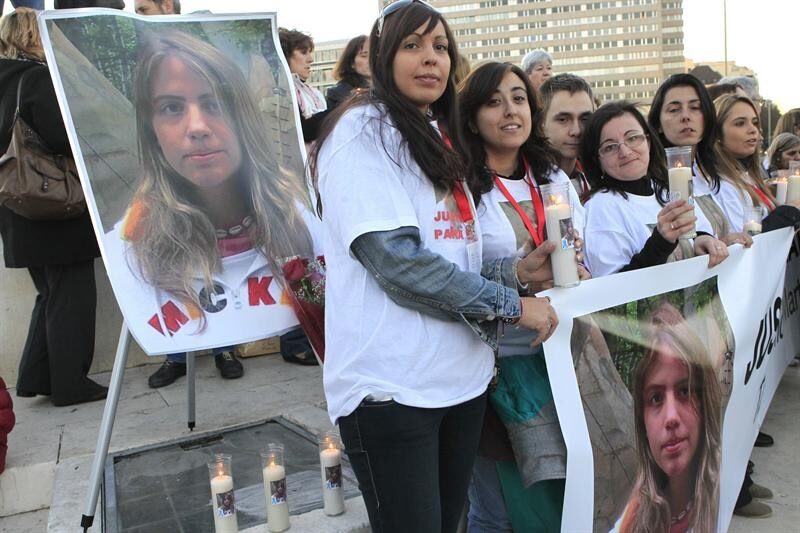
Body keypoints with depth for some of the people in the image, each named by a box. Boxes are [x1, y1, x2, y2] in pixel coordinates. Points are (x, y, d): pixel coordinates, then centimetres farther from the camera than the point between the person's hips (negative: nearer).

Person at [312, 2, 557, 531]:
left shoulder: (440, 141, 16)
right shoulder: (364, 130, -9)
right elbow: (398, 259, -20)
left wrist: (515, 269, 0)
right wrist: (512, 304, -13)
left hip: (462, 374, 8)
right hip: (393, 385, -8)